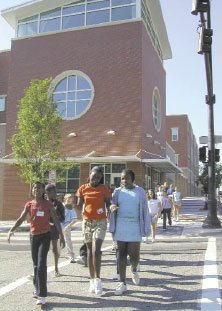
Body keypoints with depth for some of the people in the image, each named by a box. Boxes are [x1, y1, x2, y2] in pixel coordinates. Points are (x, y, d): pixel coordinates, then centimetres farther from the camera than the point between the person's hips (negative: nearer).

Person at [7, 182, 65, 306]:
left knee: (41, 264, -12)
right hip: (33, 236, 4)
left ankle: (42, 295, -8)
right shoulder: (29, 205, 2)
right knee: (36, 264, 15)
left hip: (45, 236, -4)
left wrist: (61, 236, -8)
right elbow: (21, 219, -5)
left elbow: (56, 220, -4)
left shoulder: (48, 204, -6)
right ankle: (38, 288, 34)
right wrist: (11, 230, -22)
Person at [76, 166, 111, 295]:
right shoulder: (83, 188, 2)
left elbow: (108, 205, 3)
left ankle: (97, 279, -2)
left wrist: (111, 209, -19)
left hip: (100, 222, -3)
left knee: (96, 250, -14)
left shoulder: (104, 189, -2)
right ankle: (92, 280, 19)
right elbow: (79, 205, 5)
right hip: (87, 222, 3)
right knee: (90, 251, 9)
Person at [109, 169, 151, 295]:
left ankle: (134, 270, 32)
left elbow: (145, 210, 1)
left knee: (134, 255, -2)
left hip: (135, 228, -2)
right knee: (121, 254, 5)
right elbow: (113, 207, 7)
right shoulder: (117, 192, 5)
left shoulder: (140, 191, 0)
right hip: (120, 228, 2)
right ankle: (123, 283, 15)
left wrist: (146, 229, -2)